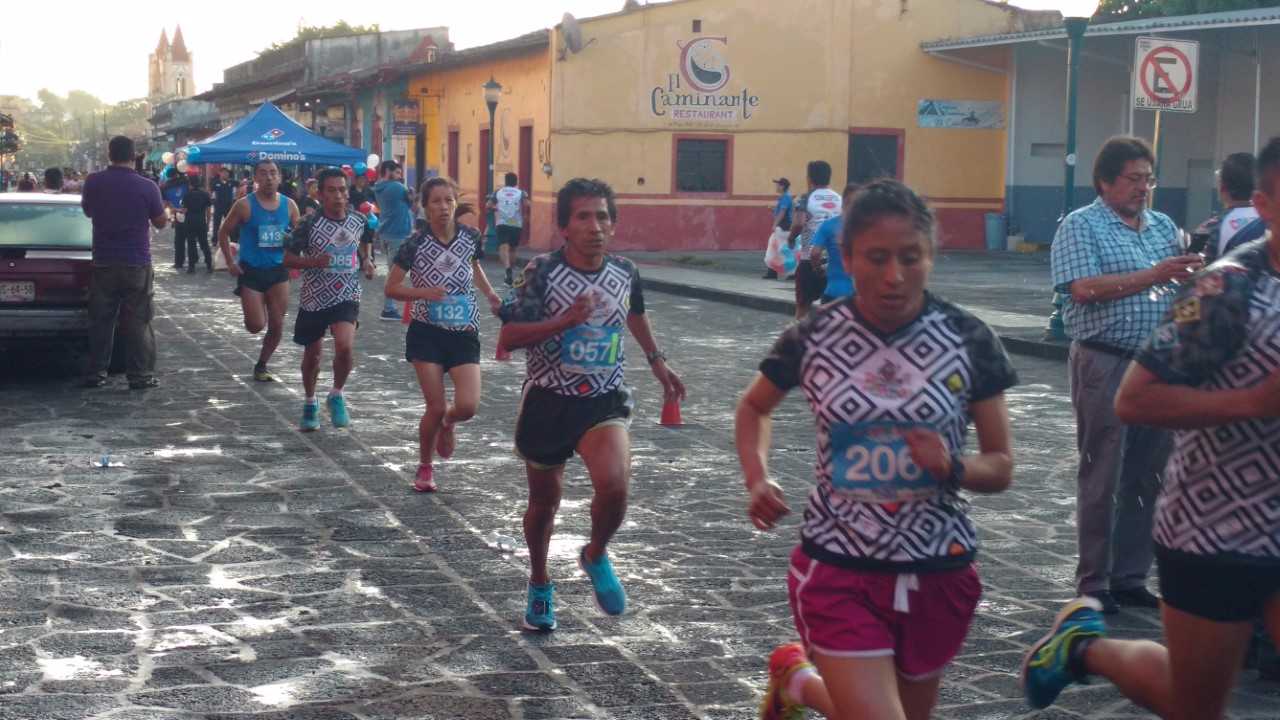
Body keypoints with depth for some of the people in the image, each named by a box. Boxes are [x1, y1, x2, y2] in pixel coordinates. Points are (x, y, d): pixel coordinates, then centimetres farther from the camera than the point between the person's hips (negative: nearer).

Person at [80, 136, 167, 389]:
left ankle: (96, 373, 12)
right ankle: (139, 375, 4)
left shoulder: (93, 182, -3)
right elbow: (161, 223, 1)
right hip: (137, 264, -2)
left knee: (101, 320, 10)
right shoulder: (147, 187, -10)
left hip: (103, 263, 2)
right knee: (137, 322, 3)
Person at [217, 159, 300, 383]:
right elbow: (224, 234, 1)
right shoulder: (245, 205, -8)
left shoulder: (289, 205, 1)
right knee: (256, 325, -7)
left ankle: (262, 365, 22)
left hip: (278, 270, 3)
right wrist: (230, 263, -7)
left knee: (277, 326, 2)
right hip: (251, 271, -3)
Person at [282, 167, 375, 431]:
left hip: (347, 296, 1)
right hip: (314, 298, -1)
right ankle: (310, 404, 36)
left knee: (345, 345, -22)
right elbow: (288, 258, -6)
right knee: (313, 353, 12)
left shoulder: (359, 221, -2)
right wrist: (314, 262, -23)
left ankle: (337, 396, 4)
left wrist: (365, 260, 0)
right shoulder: (309, 225, -12)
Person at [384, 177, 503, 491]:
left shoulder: (470, 237, -2)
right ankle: (425, 467, 22)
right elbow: (391, 288, -4)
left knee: (467, 407, -12)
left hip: (464, 334, 2)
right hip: (427, 333, -2)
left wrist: (489, 293, 6)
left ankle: (448, 423, 27)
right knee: (436, 408, -4)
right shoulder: (415, 245, -11)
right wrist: (423, 292, -21)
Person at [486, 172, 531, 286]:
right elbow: (527, 205, -11)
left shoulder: (498, 192, 10)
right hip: (517, 224, 1)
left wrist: (495, 209, 25)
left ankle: (507, 268, -41)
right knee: (512, 249, 18)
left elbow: (487, 206, 6)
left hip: (502, 224, -1)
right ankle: (509, 274, 26)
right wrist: (524, 214, 6)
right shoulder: (521, 193, 7)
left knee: (503, 248, -14)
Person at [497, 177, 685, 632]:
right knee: (544, 501, 14)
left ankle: (595, 556, 8)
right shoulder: (543, 272, -14)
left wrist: (657, 361, 29)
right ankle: (539, 586, 41)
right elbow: (507, 339, -18)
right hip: (548, 401, -1)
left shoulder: (625, 272, -2)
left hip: (604, 401, 1)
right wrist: (565, 320, -28)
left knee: (614, 485, -24)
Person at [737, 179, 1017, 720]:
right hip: (839, 571, -2)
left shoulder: (969, 341, -8)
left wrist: (952, 467, -22)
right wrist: (757, 479, -5)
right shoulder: (812, 339, -8)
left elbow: (1001, 468, -1)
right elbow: (754, 407, 12)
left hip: (939, 575, 2)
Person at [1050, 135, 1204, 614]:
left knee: (1148, 477, 9)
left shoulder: (1164, 227, 15)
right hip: (1105, 365, -6)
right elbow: (1084, 289, -17)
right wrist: (1151, 277, -20)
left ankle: (1130, 577, 20)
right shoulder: (1081, 227, -4)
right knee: (1102, 478, 0)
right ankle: (1093, 584, 10)